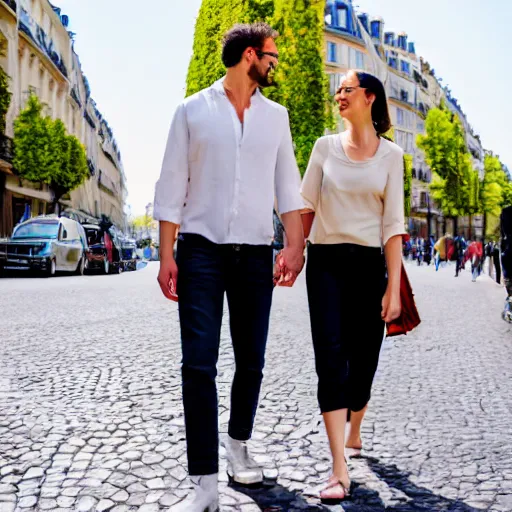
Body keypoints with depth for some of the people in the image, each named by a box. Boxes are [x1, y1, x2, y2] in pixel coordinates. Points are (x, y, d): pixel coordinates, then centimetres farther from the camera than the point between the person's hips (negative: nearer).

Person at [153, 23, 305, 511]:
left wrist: (295, 244, -5)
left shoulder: (275, 116, 13)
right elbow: (171, 187, 2)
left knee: (251, 361, 9)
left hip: (255, 255, 3)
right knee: (199, 364, -8)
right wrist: (166, 256, -5)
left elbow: (288, 186, 9)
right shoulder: (193, 110, 4)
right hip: (200, 251, -3)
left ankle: (238, 443, 33)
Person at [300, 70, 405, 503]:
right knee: (331, 357, -11)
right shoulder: (326, 146, 7)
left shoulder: (391, 155, 3)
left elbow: (393, 224, -1)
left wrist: (393, 288, -6)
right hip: (325, 262, 0)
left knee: (363, 359, 8)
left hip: (368, 264, 0)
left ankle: (354, 432, 37)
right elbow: (306, 206, 6)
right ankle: (340, 470, -10)